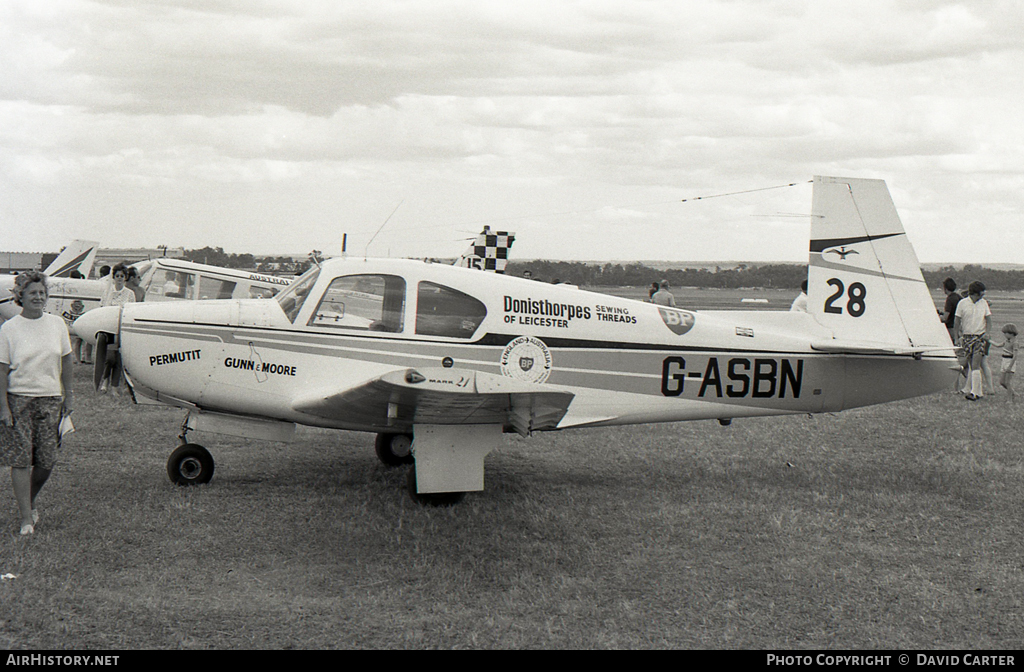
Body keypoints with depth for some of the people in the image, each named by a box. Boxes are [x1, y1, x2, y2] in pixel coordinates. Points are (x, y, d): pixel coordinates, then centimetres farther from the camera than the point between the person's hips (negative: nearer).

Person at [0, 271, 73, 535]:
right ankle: (26, 518, 4)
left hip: (50, 399, 3)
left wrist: (67, 397, 11)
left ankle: (30, 502, 29)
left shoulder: (56, 324, 4)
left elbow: (65, 362, 12)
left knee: (47, 461, 2)